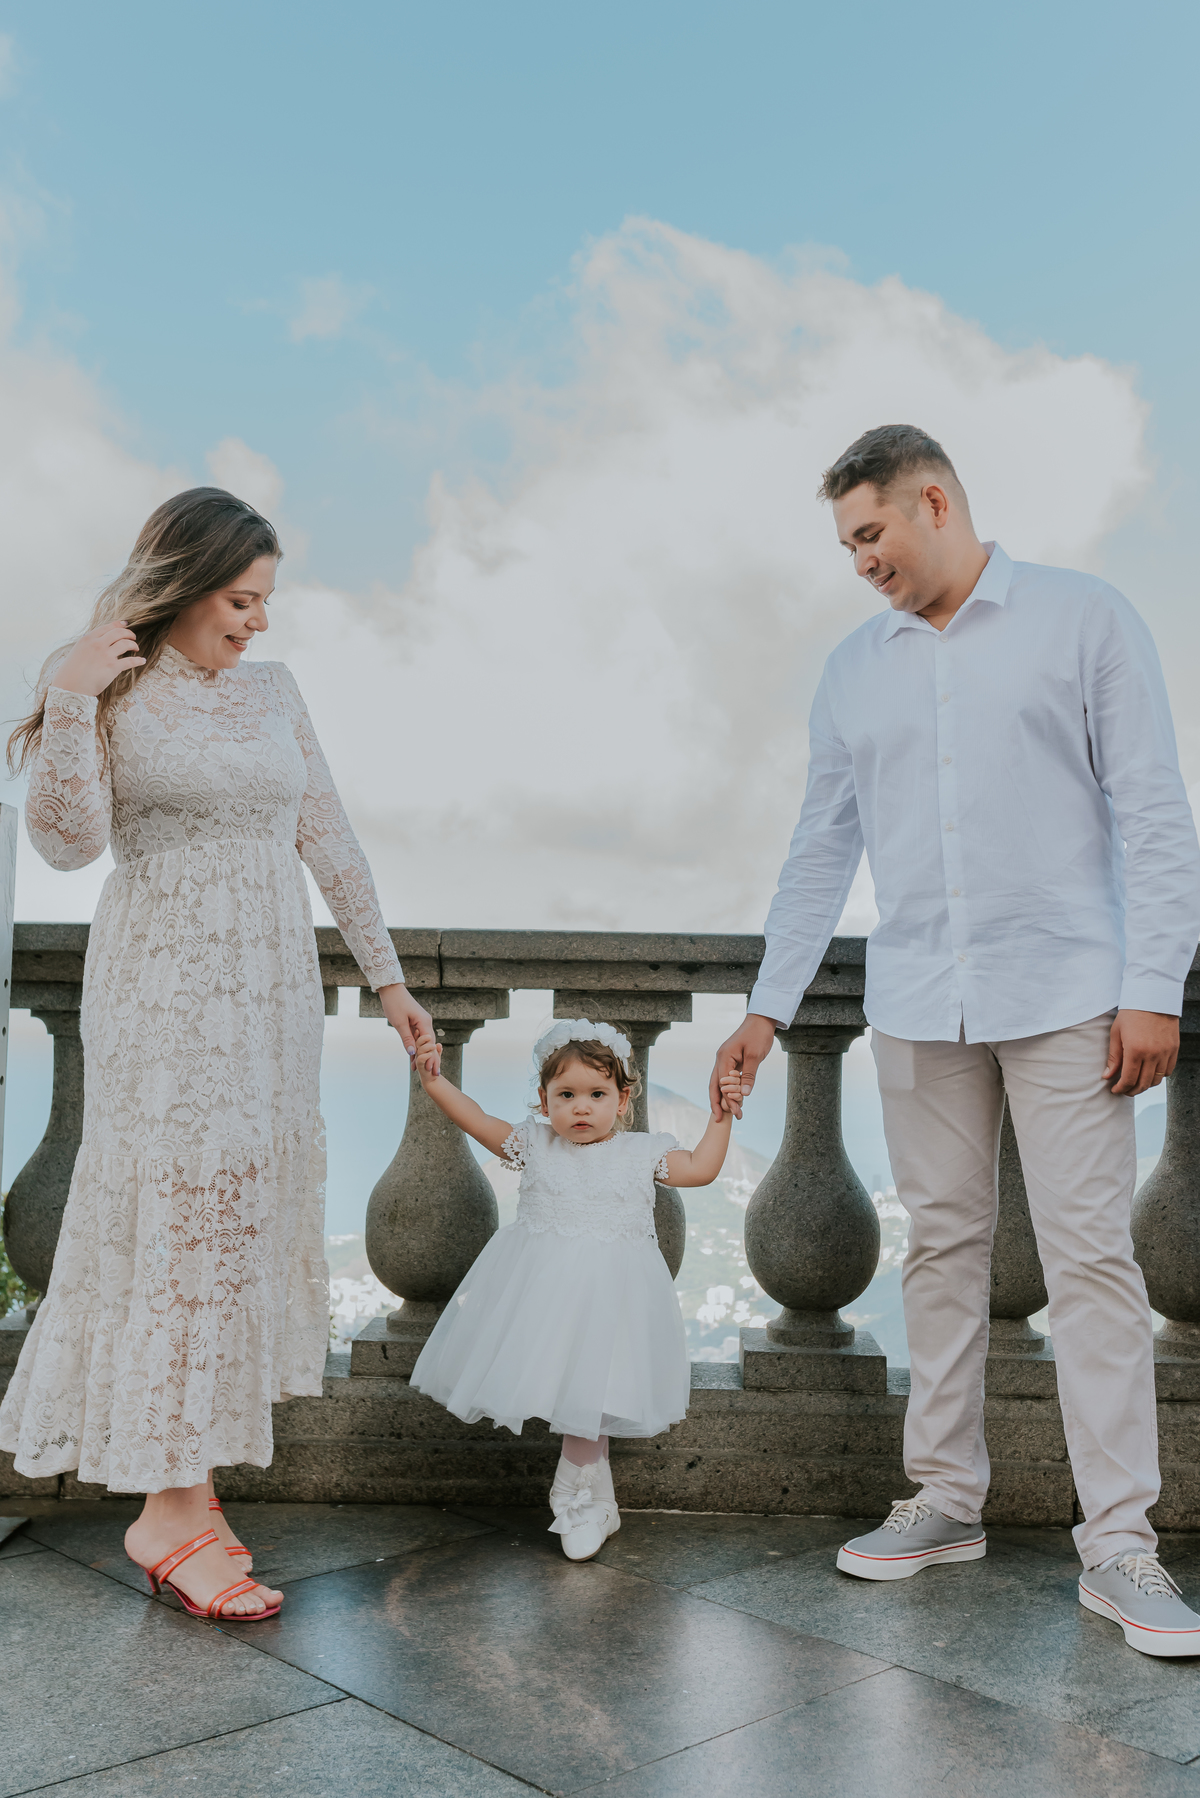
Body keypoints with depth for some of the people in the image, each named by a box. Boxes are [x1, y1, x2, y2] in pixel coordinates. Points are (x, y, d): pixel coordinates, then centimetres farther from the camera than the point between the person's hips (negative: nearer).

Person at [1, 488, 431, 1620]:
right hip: (163, 988, -5)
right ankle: (170, 1505, 3)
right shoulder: (108, 689, -1)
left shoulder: (271, 690, 12)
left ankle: (187, 1462, 17)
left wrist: (385, 973, 13)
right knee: (186, 1211, -6)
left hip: (273, 987, 5)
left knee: (252, 1211, 5)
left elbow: (327, 837, 13)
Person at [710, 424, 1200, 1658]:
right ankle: (945, 1500, 20)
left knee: (1090, 1256, -3)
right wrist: (768, 1006, 11)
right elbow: (822, 849, 14)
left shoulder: (1084, 621, 1)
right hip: (917, 1009, 4)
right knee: (942, 1247, 9)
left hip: (1065, 995, -4)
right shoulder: (853, 670, 12)